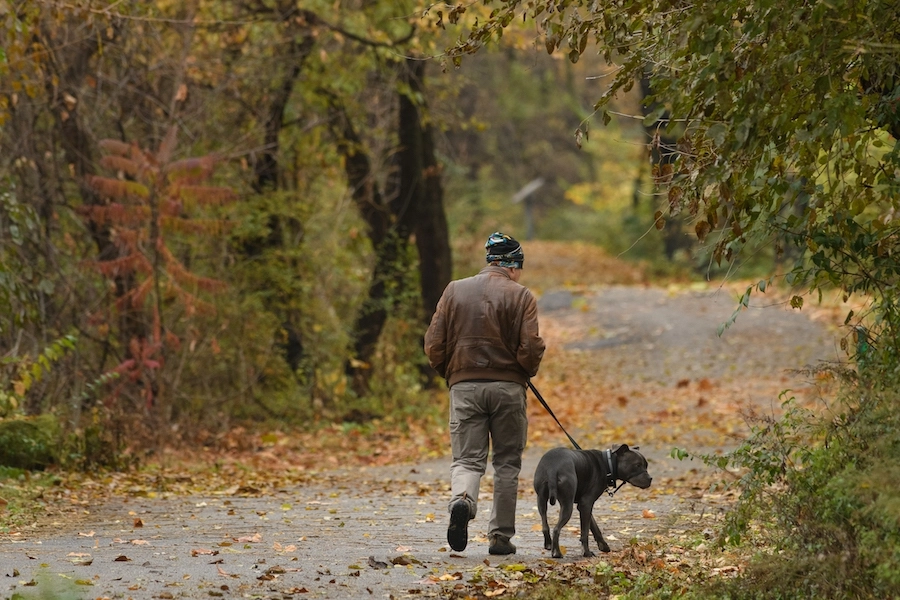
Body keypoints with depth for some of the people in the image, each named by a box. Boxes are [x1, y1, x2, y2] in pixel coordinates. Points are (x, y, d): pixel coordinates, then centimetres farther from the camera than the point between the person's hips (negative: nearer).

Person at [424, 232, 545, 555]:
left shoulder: (455, 290, 6)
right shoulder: (521, 296, -2)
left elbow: (434, 345, 2)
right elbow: (531, 347, -11)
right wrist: (527, 372, 10)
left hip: (464, 386, 2)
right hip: (508, 388, -1)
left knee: (467, 459, 3)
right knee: (507, 463, 10)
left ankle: (461, 501, -29)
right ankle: (501, 537, 10)